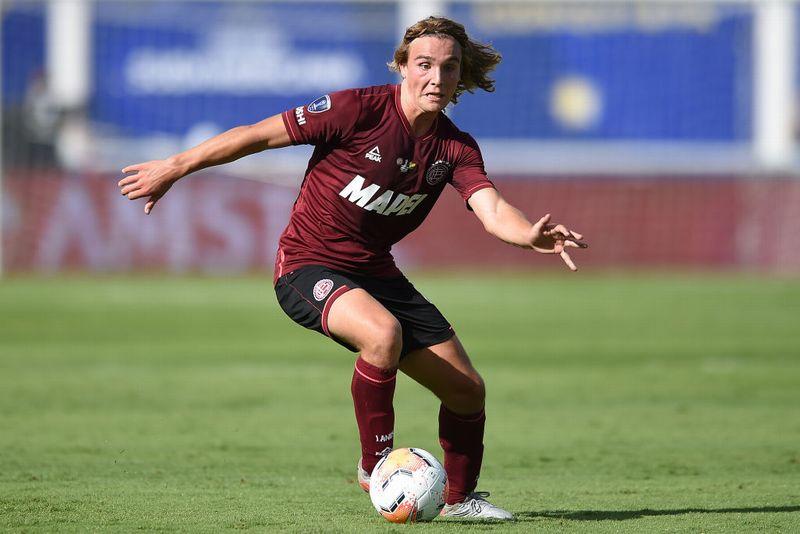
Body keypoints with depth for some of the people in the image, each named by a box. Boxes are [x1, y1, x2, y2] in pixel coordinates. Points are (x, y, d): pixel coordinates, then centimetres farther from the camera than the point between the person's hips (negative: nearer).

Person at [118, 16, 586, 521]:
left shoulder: (455, 148, -3)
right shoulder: (359, 110, -18)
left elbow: (492, 208, -20)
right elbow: (259, 135, -12)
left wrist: (531, 235, -43)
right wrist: (175, 168, -8)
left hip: (375, 271, 6)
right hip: (308, 266, -6)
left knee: (467, 389, 2)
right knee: (384, 332, -36)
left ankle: (461, 497, 27)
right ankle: (376, 468, -17)